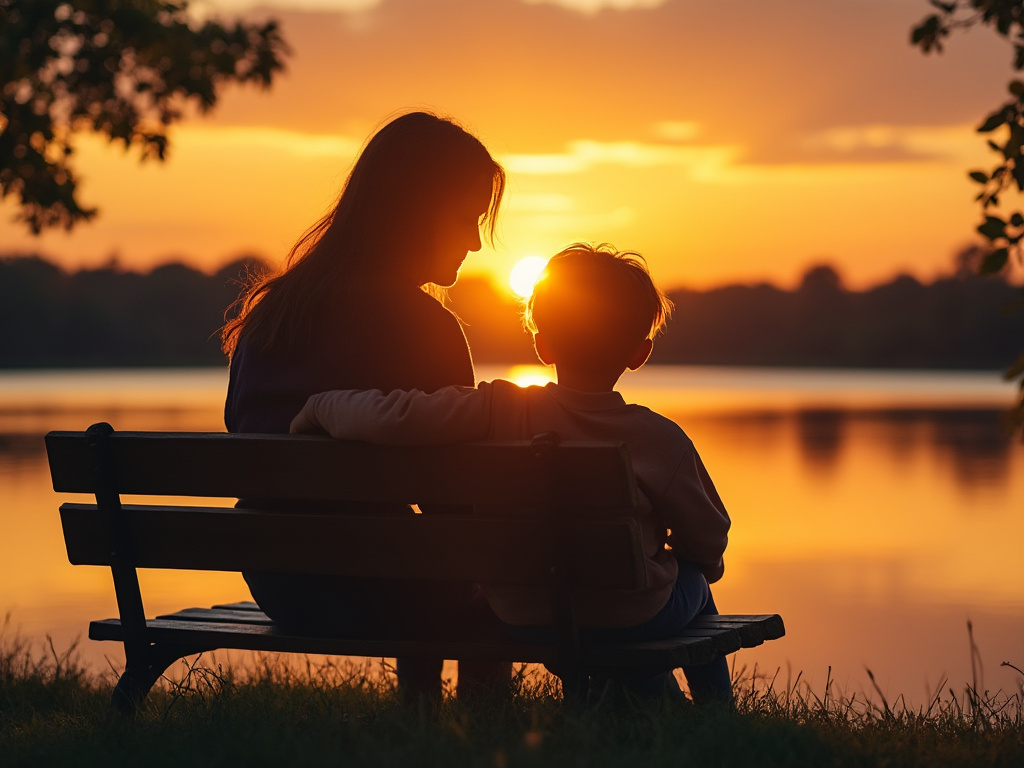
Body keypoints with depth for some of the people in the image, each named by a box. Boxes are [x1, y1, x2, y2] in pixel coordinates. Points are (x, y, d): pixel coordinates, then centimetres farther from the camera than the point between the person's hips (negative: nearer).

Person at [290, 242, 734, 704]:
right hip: (635, 622, -2)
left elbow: (389, 416, -26)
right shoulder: (661, 439, -17)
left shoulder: (496, 411, -17)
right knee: (693, 584, 33)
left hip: (521, 622, 2)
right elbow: (708, 540, -4)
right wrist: (704, 565, 21)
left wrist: (321, 405, -5)